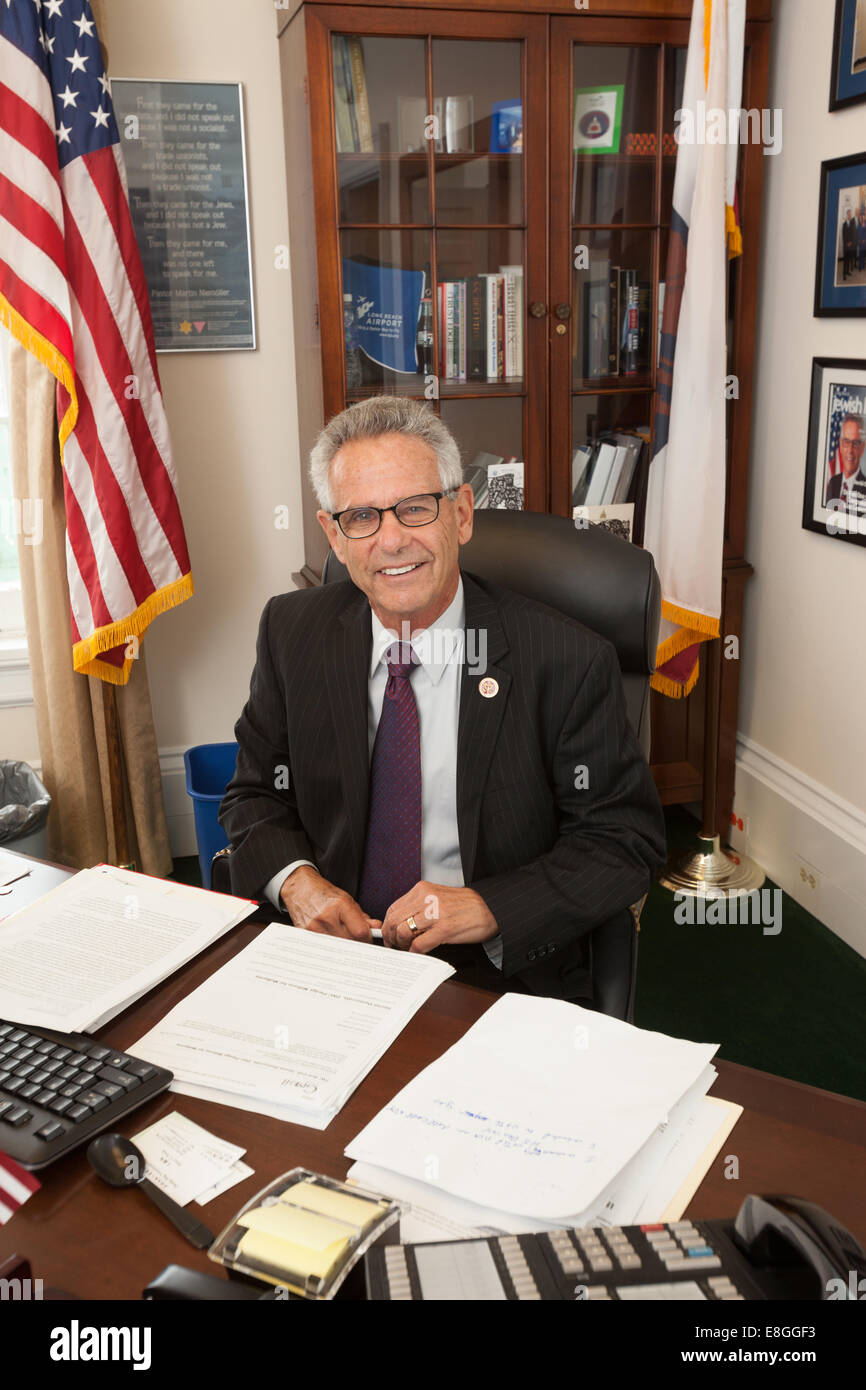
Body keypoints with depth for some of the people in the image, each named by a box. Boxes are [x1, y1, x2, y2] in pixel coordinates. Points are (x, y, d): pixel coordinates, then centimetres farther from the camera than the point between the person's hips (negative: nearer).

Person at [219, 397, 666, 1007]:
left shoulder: (567, 663, -10)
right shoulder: (292, 632, 2)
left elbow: (626, 842, -4)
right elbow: (257, 795, 11)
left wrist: (489, 907, -18)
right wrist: (294, 878, -10)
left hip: (503, 975, -2)